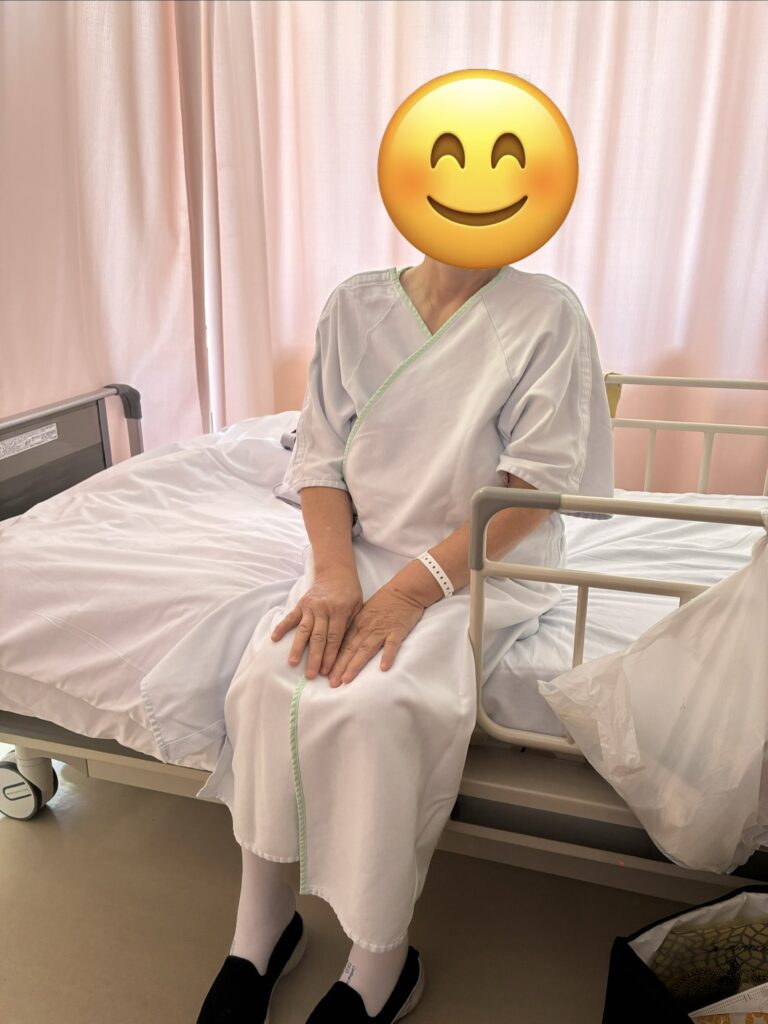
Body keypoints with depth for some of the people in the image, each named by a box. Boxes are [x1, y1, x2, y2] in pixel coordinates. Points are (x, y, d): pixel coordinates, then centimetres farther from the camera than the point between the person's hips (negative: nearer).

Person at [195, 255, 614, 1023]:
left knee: (376, 702, -28)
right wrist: (336, 574, -15)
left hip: (481, 567, -3)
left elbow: (540, 480, -12)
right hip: (359, 552, 4)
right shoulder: (355, 305, 5)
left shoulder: (546, 313, -5)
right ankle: (260, 930, 1)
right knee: (268, 673, -22)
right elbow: (321, 456, 2)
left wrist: (414, 586, -21)